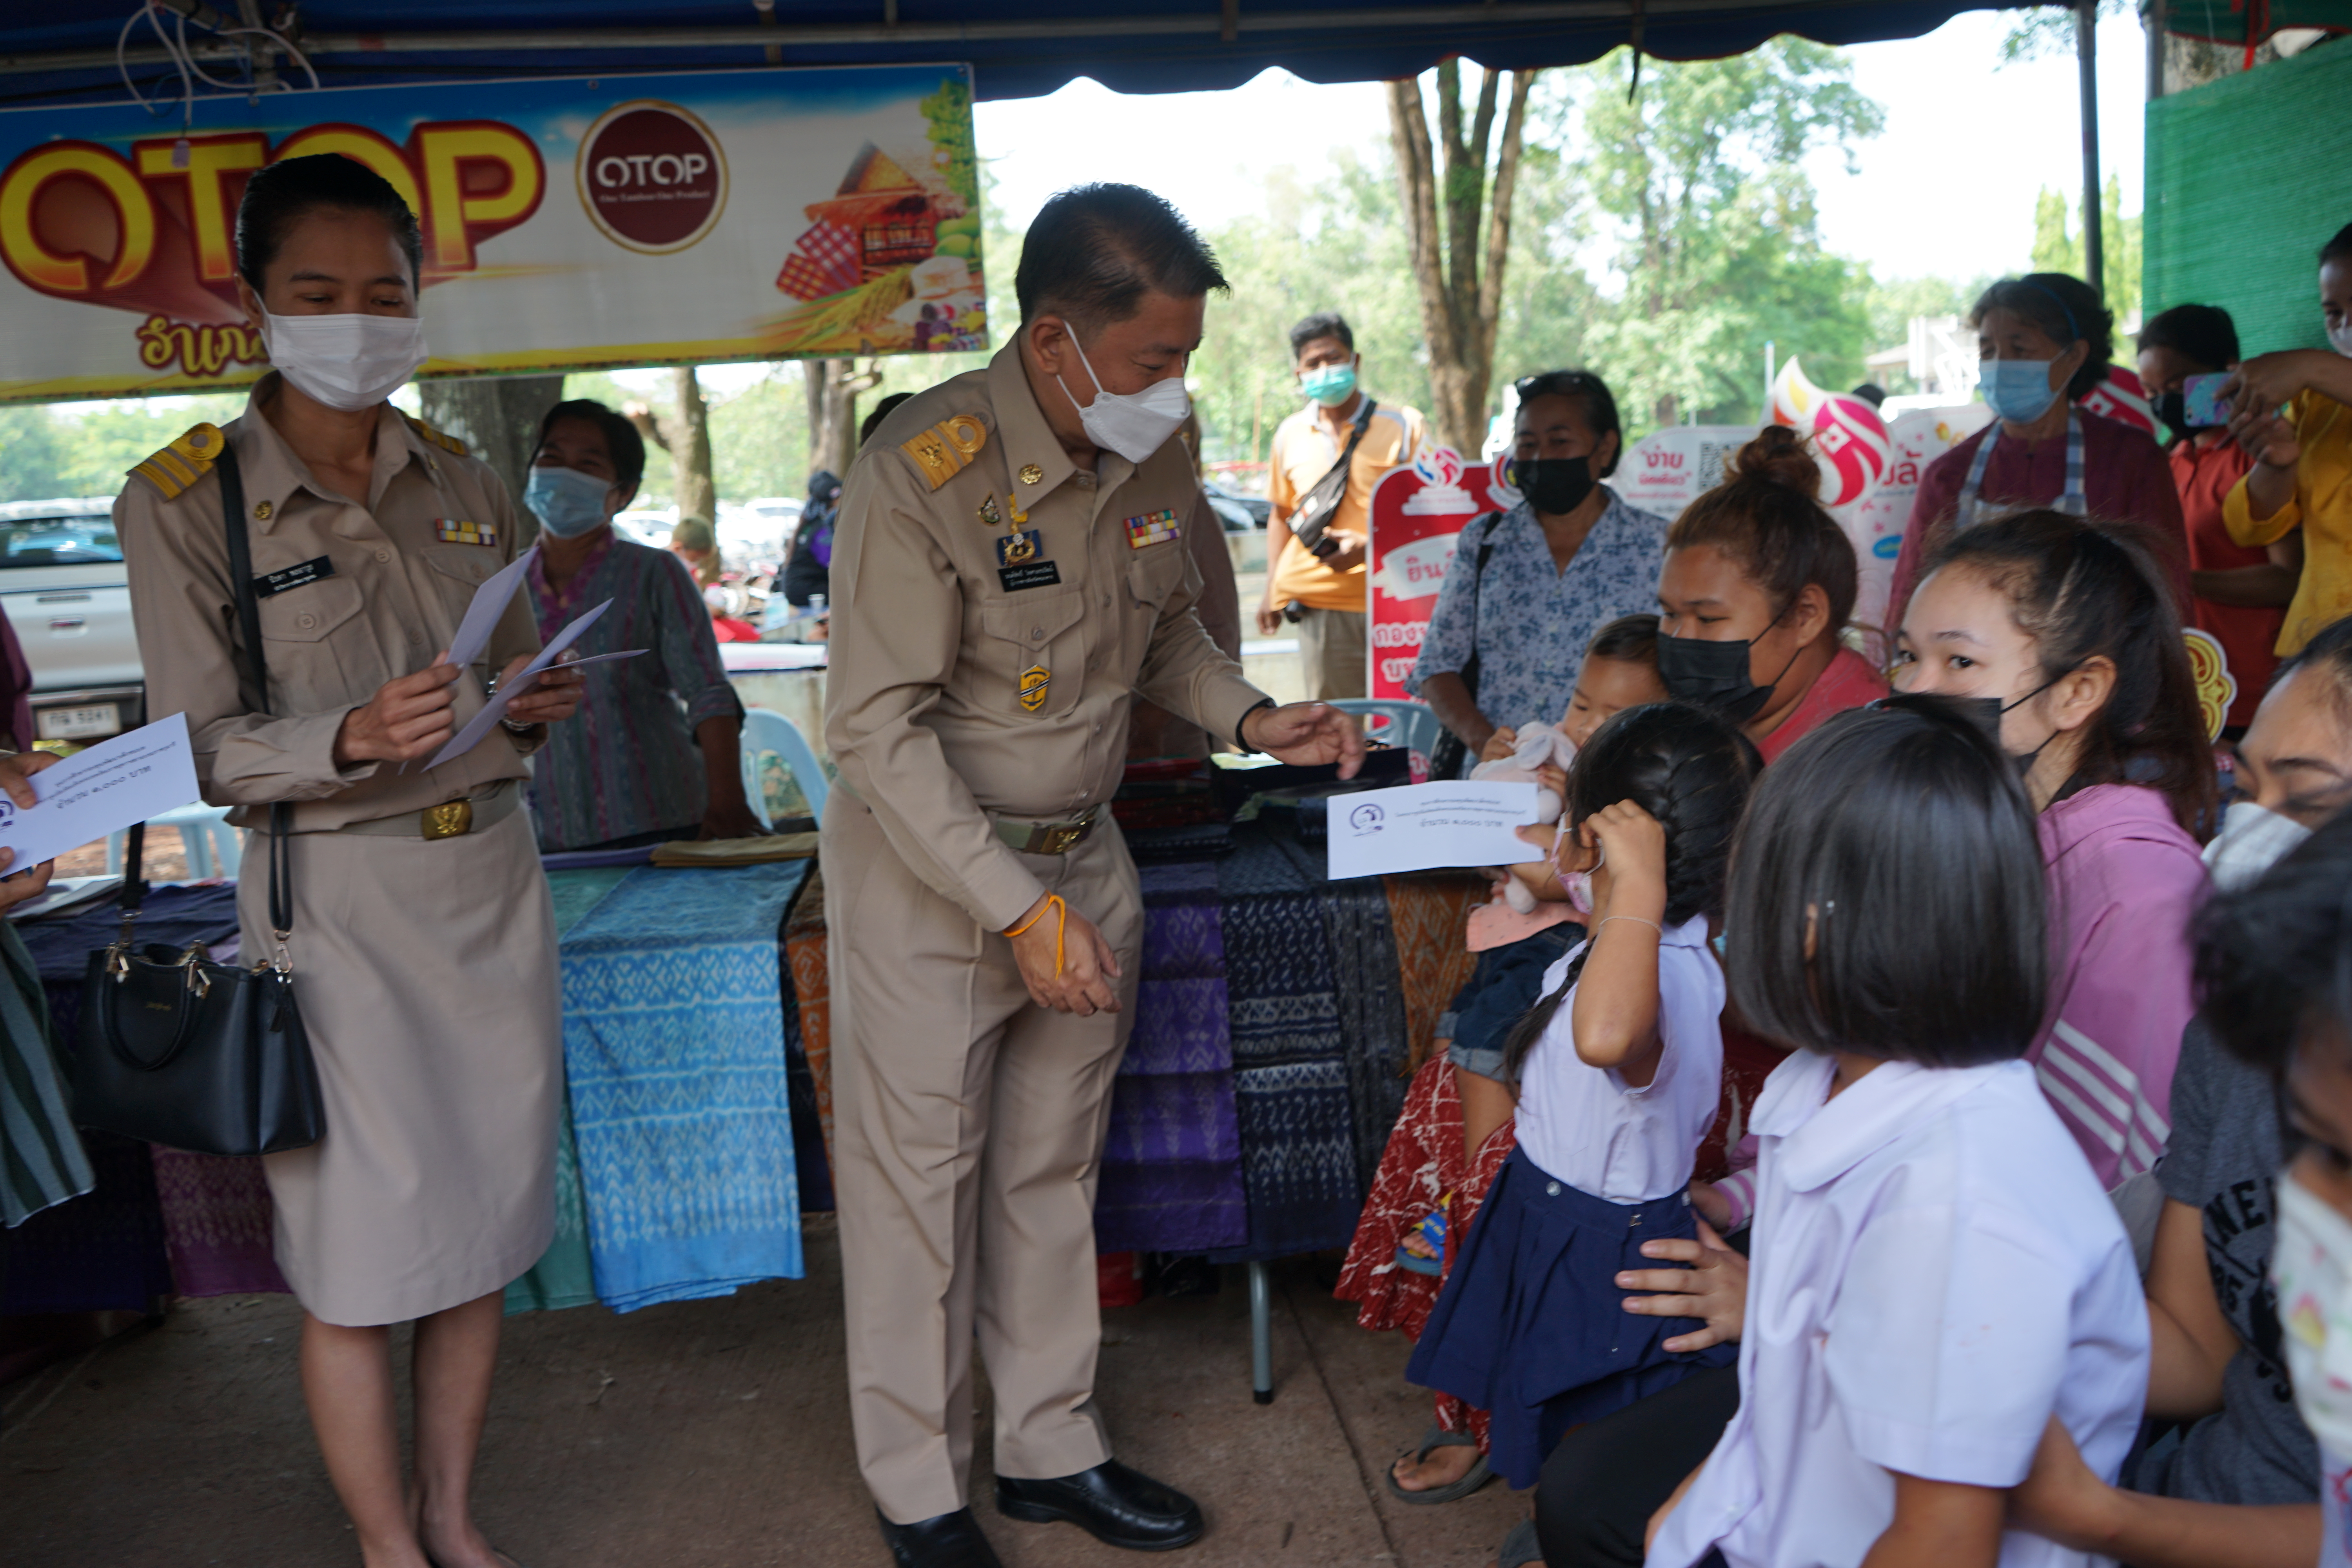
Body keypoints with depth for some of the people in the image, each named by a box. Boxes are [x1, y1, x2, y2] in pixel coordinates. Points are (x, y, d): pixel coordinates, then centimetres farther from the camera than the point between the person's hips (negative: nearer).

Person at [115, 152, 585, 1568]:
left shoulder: (466, 486, 8)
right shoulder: (183, 500, -5)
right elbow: (203, 748, -7)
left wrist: (539, 710, -8)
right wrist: (353, 741, -24)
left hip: (490, 877, 4)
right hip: (334, 898, -4)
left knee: (482, 1225, 11)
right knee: (356, 1251, 2)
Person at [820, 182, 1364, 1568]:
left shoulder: (1160, 449, -4)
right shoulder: (925, 470, -23)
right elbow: (880, 729, -22)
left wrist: (1251, 717, -4)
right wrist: (1020, 909, -26)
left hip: (1084, 848, 6)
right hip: (927, 867, -5)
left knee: (1055, 1165, 16)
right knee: (919, 1175, 6)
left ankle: (1052, 1447, 34)